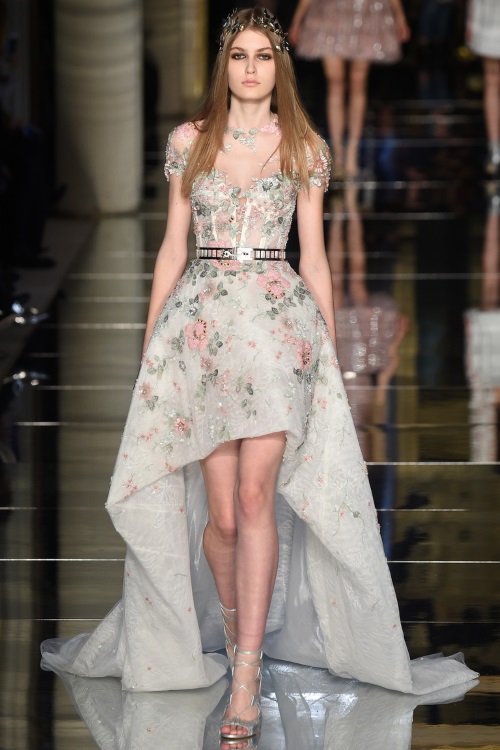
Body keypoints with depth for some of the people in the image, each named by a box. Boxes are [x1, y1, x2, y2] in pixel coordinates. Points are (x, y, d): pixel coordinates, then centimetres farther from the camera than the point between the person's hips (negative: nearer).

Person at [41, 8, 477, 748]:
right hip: (203, 322, 1)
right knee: (220, 512, -2)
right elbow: (173, 248, 13)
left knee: (256, 494, -15)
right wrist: (149, 343, 10)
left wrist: (330, 345, 8)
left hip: (279, 321, -1)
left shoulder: (304, 147, 8)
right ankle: (235, 633, 24)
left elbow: (313, 255, 11)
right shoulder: (189, 140, 10)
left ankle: (245, 685, -17)